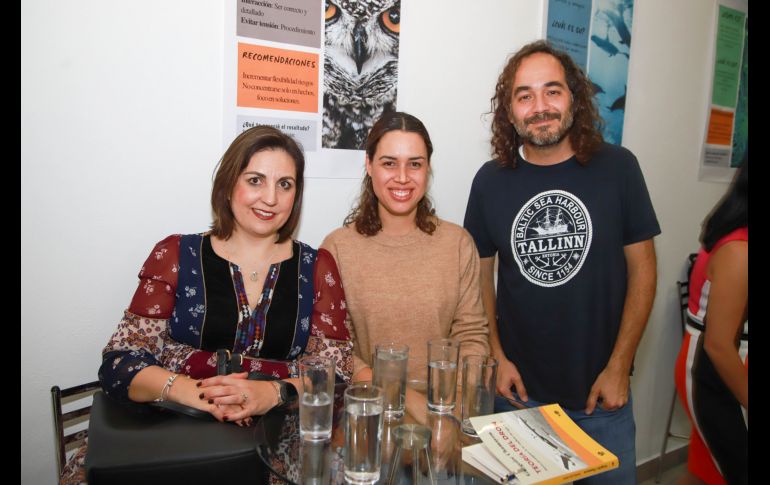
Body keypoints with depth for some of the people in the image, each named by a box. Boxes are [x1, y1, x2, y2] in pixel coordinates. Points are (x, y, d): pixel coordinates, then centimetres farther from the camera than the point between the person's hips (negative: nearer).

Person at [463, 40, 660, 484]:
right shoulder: (491, 180, -5)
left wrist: (619, 366, -7)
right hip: (520, 390, 1)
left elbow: (642, 268, -4)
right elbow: (482, 272, 2)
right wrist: (497, 356, -4)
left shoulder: (617, 168, -8)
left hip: (601, 395, 0)